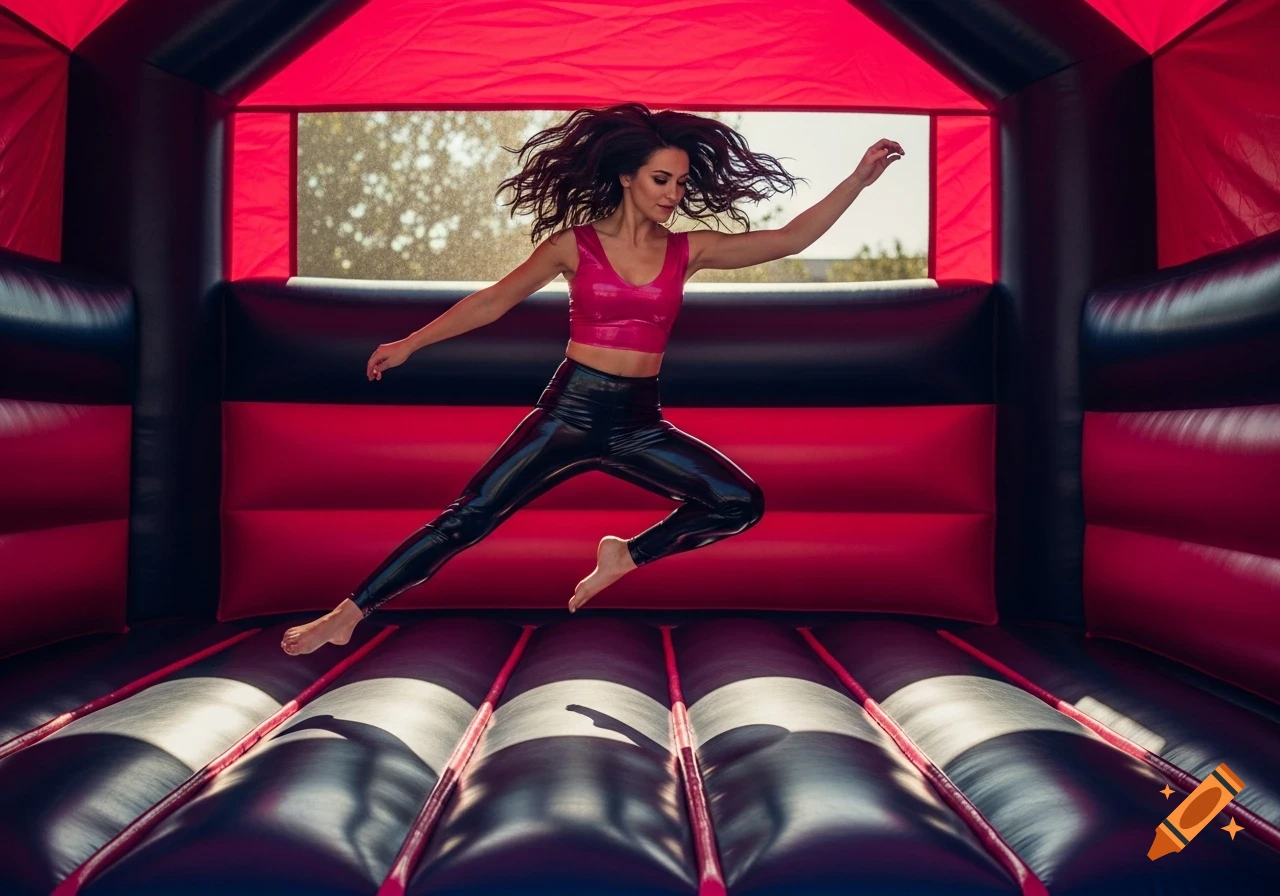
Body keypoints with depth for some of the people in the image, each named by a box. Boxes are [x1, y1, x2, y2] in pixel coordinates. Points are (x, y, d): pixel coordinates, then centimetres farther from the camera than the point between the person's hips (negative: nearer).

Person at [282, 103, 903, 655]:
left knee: (742, 504, -8)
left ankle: (625, 556, 10)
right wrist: (412, 343, 5)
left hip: (640, 421, 3)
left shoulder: (689, 250, 4)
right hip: (570, 410, -3)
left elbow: (790, 239, 2)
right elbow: (495, 300, 4)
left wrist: (859, 179, -3)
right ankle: (347, 615, 5)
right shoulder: (574, 245, -2)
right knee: (466, 520, -7)